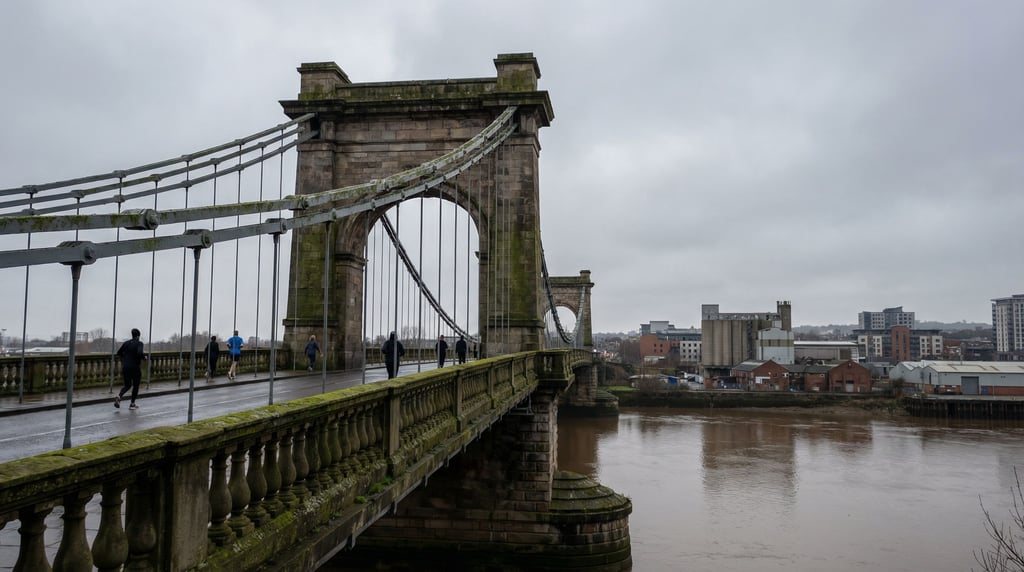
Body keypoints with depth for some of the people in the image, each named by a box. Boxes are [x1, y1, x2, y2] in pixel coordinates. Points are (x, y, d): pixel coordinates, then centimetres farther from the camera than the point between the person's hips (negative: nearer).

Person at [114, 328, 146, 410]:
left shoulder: (126, 343, 7)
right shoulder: (139, 343, -10)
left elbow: (119, 353, 9)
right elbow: (140, 353, -26)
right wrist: (144, 357, -6)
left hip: (125, 367, 5)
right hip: (135, 368, -5)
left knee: (127, 385, 17)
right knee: (136, 385, 12)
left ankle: (118, 396, -12)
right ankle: (132, 404, 14)